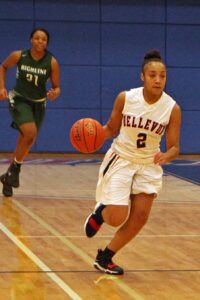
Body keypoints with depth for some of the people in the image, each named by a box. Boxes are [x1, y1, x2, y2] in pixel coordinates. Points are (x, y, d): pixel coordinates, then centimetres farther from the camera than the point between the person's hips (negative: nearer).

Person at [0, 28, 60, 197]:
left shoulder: (52, 62, -14)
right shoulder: (19, 56, -13)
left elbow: (56, 87, -7)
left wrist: (54, 93, -30)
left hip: (38, 104, 3)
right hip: (19, 100, -3)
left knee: (26, 142, 11)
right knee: (30, 133, -26)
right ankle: (15, 169, -4)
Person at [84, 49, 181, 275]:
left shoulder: (172, 109, -16)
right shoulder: (125, 98, -16)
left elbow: (174, 147, -12)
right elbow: (111, 129, -1)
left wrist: (166, 156, -35)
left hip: (149, 165, 2)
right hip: (121, 160, -2)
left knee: (140, 217, -2)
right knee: (117, 219, -10)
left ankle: (104, 258, 17)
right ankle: (100, 212, 28)